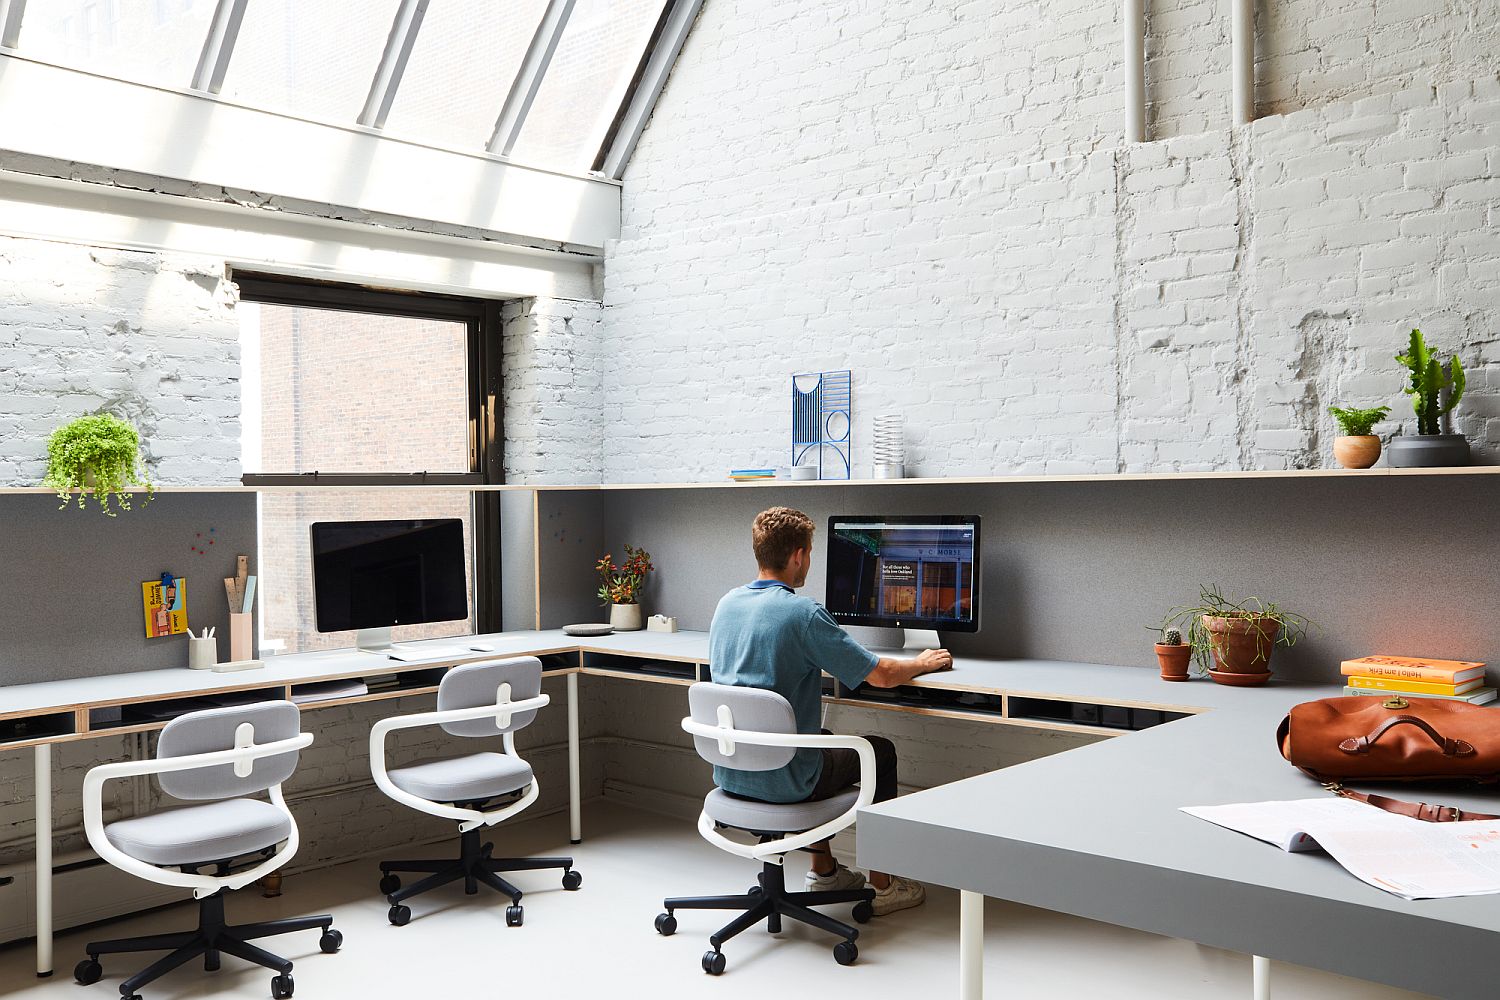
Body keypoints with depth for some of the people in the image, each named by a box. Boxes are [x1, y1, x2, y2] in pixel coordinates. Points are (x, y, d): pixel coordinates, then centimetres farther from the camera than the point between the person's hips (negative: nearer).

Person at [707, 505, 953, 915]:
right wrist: (922, 663, 7)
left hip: (728, 773, 7)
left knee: (824, 741, 34)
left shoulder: (726, 604, 2)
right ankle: (882, 885, 24)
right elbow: (881, 675, -14)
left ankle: (823, 869, 40)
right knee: (880, 751, 18)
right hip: (783, 782, -7)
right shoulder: (804, 613, -20)